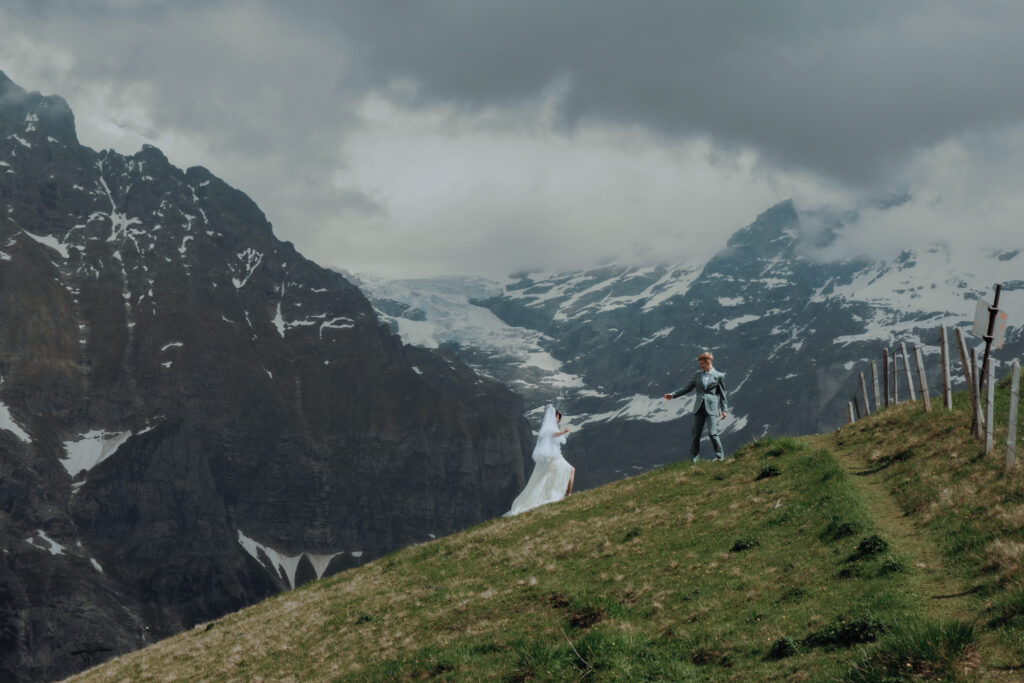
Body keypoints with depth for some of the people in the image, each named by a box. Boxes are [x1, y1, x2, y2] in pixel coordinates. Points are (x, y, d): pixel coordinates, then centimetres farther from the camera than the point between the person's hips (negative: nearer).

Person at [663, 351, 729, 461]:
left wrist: (724, 410, 0)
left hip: (712, 408, -4)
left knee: (712, 433, -11)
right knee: (695, 432, 3)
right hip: (699, 407, 4)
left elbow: (722, 394, 3)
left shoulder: (718, 376, 0)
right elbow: (688, 387, 16)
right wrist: (673, 395, 13)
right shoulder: (698, 374, 11)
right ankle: (694, 458, 11)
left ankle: (719, 456, 6)